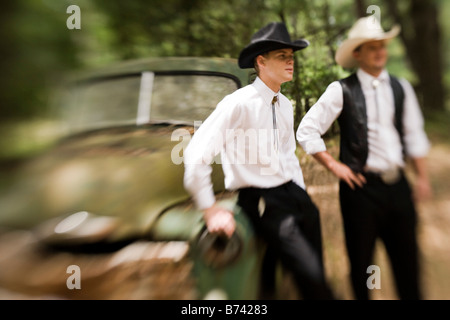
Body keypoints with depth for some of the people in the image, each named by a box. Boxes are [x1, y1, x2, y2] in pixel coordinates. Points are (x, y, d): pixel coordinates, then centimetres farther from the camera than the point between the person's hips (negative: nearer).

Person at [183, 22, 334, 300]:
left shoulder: (285, 104, 9)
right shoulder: (239, 103, -16)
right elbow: (196, 155, -19)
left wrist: (301, 193, 15)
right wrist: (211, 212, -15)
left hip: (293, 193, 8)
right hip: (263, 202, -7)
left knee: (317, 274, 11)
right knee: (311, 276, -14)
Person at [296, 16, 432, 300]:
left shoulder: (401, 88, 8)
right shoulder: (341, 91, -6)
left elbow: (414, 136, 13)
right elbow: (306, 132, -5)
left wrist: (423, 177, 9)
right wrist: (333, 165, -6)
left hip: (398, 185, 4)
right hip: (361, 186, -3)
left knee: (407, 257, 13)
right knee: (361, 260, 11)